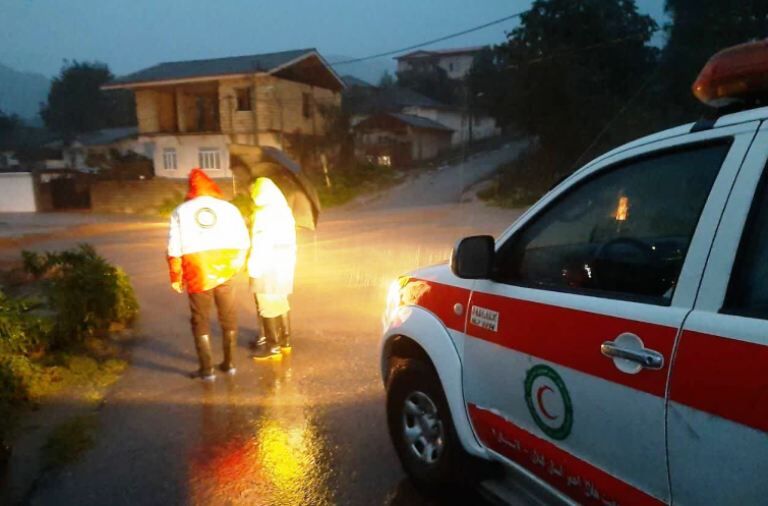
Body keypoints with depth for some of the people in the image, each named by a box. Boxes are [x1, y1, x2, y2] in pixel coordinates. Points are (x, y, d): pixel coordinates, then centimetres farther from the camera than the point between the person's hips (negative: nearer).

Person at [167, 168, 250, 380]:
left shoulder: (181, 211, 3)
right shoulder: (228, 208, 4)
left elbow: (175, 248, 1)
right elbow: (243, 241, 3)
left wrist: (175, 277, 9)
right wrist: (237, 264, 17)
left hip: (198, 274, -1)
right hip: (225, 271, 1)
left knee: (200, 320, 10)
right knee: (228, 317, 14)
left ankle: (206, 368, 11)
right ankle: (229, 363, 22)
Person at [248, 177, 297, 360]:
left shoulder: (263, 214, -15)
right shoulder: (284, 210, 11)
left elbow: (261, 244, -19)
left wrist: (253, 265, -13)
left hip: (268, 266, -9)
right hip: (284, 264, 9)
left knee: (267, 306, -1)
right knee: (280, 302, 18)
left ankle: (273, 346, 5)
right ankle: (285, 340, 27)